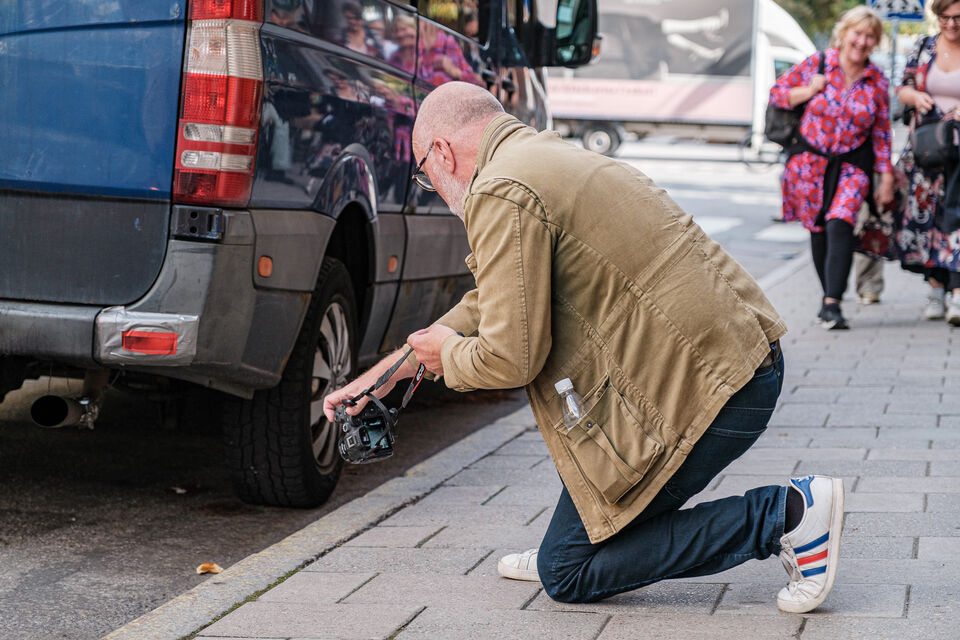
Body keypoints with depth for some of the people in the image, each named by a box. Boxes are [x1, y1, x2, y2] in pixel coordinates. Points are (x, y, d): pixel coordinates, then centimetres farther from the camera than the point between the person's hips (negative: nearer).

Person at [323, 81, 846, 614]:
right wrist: (383, 373, 36)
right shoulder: (550, 156, 21)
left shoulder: (501, 193, -12)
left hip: (705, 393, -10)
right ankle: (574, 545, 32)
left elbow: (511, 359, -15)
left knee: (567, 575, 2)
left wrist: (448, 356, 8)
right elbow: (490, 304, 32)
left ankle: (783, 515, -4)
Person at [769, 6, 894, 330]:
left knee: (839, 226, -19)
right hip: (810, 160, 1)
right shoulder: (817, 64, -5)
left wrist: (887, 176, 4)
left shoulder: (877, 81, -1)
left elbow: (881, 132, 7)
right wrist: (809, 91, -13)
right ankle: (829, 295, 24)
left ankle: (832, 305, -23)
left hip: (852, 164, -1)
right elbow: (776, 93, 4)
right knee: (818, 230, 6)